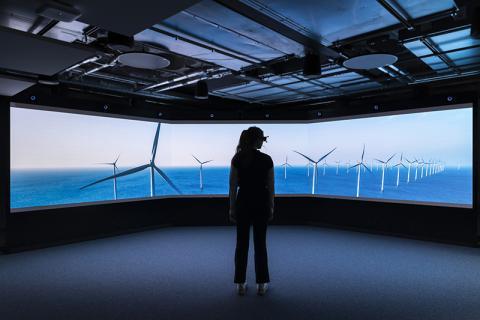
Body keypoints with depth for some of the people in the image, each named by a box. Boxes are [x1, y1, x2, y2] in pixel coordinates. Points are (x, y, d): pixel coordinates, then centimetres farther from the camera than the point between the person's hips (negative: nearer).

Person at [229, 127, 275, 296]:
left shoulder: (237, 158, -5)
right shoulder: (267, 159, -8)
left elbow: (233, 186, -4)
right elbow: (270, 187, -4)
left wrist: (232, 208, 4)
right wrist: (271, 208, 7)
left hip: (243, 204, 1)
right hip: (261, 204, -1)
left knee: (242, 243, 9)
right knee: (260, 244, 9)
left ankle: (240, 284, 16)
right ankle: (261, 284, 17)